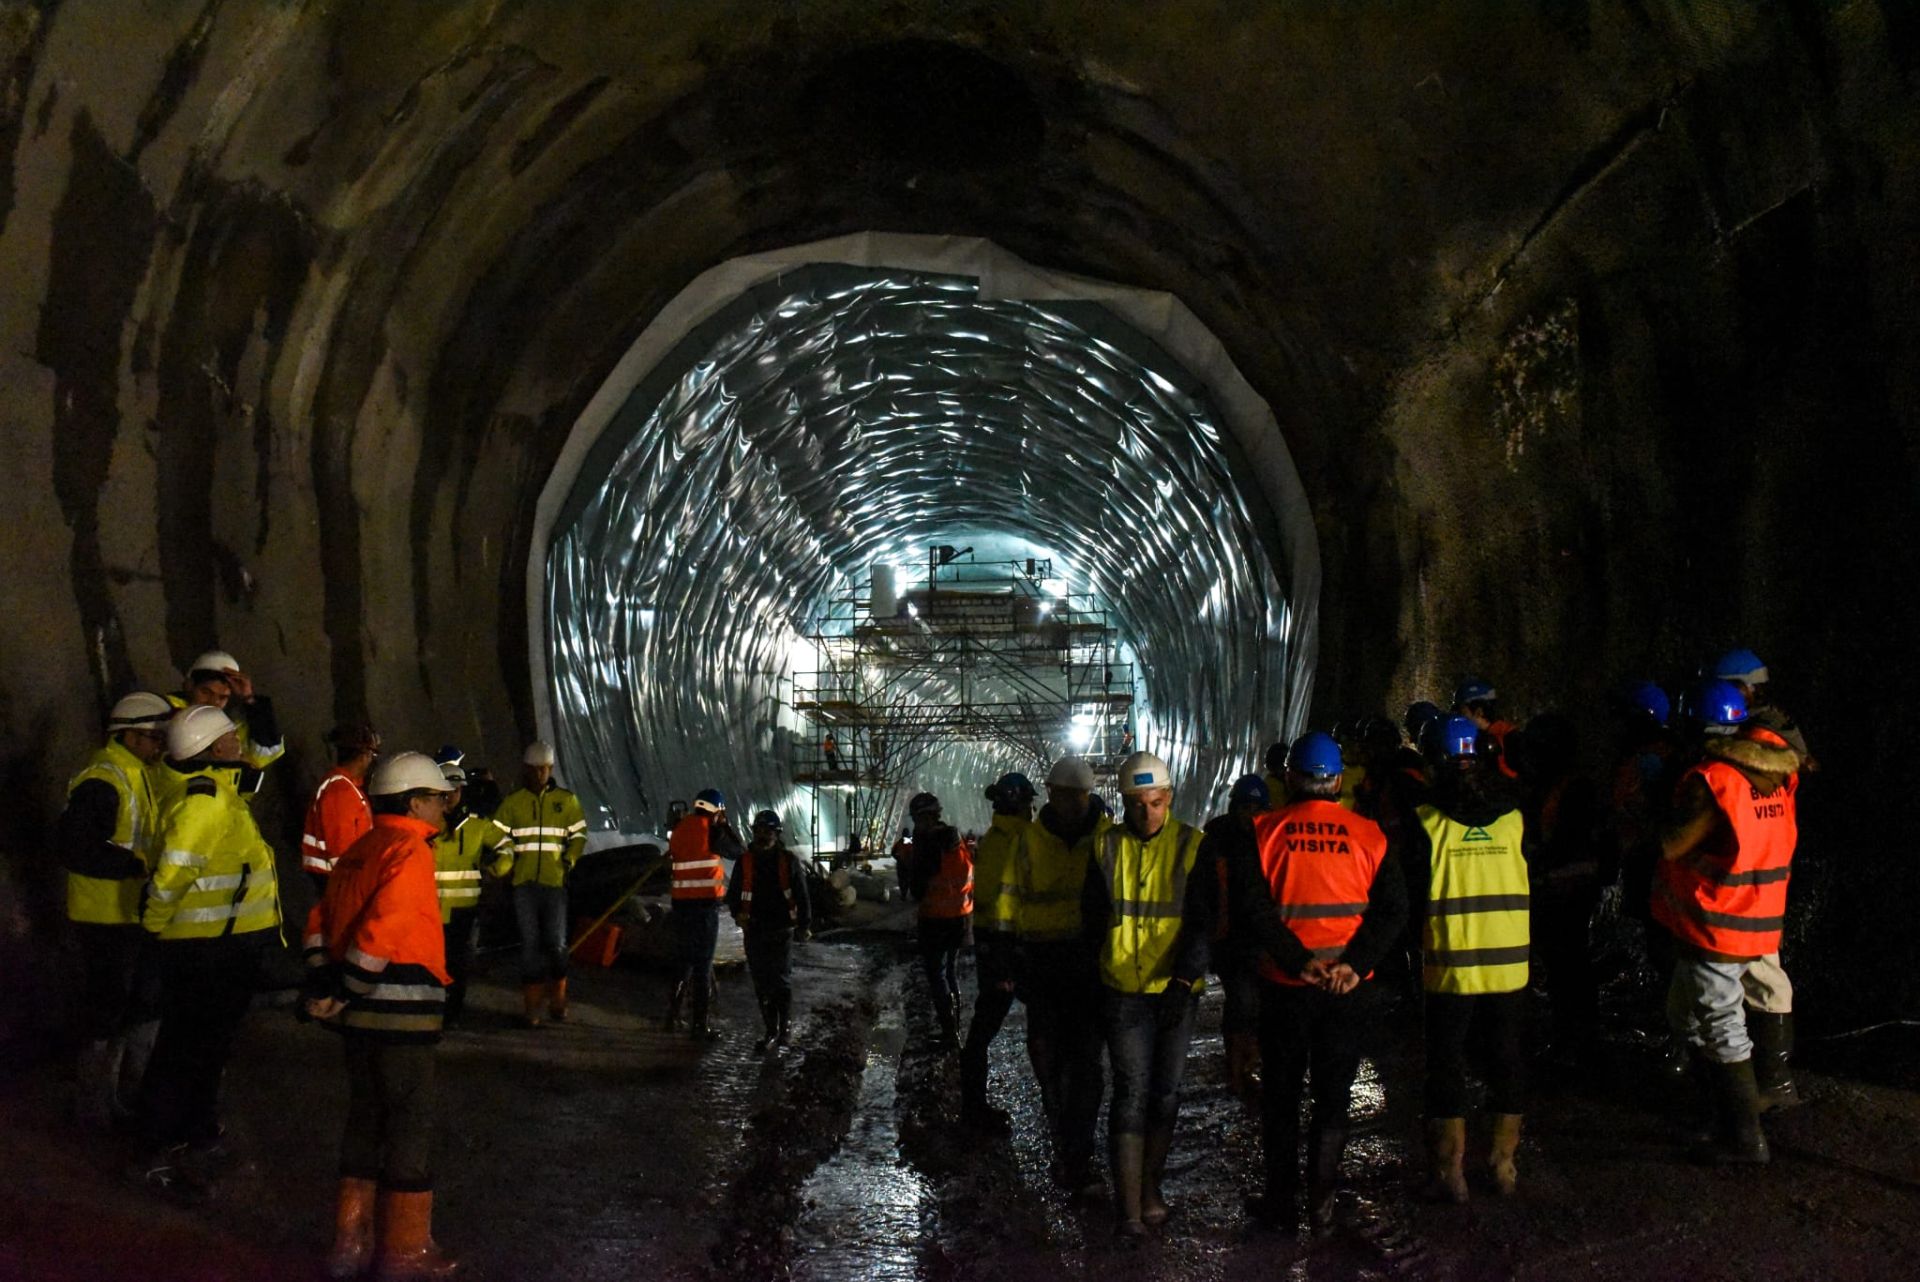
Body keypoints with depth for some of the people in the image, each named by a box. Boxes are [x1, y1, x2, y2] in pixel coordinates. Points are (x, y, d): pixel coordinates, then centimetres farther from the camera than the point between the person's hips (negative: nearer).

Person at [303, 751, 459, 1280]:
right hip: (400, 1007, -8)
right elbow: (380, 931, -23)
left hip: (360, 1010, 9)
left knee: (366, 1117, 17)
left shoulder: (358, 851, 14)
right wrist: (347, 992, -14)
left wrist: (323, 985, 9)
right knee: (410, 1126, 2)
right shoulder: (410, 850, -13)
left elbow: (320, 921, 15)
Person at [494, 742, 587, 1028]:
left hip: (555, 882, 0)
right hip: (524, 883, 1)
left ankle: (557, 1001, 17)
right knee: (530, 944, 3)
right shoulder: (513, 801, 8)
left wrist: (569, 862, -1)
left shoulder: (566, 800, 7)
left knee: (557, 943, -1)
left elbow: (579, 835, 11)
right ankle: (530, 1006, 8)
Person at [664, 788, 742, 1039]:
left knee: (682, 962, 18)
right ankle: (699, 1024, -2)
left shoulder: (680, 828, 9)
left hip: (680, 902, 6)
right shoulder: (711, 830, -9)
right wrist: (725, 824, 13)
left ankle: (673, 1016, 23)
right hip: (705, 904, -6)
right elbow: (736, 850, 4)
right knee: (702, 965, -2)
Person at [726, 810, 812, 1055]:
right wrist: (738, 912, -6)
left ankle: (786, 1032, 0)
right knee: (761, 984, 6)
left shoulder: (789, 861, 1)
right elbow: (733, 893, 14)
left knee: (781, 981, -6)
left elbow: (802, 896, 2)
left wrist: (803, 925, -4)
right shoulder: (744, 861, 9)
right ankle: (770, 1032, 15)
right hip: (754, 931, 3)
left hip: (781, 931, -3)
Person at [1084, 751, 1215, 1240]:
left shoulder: (1192, 846, -3)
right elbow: (1092, 918, 11)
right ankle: (1129, 1206, -4)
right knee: (1131, 1092, -5)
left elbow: (1203, 922, -6)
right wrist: (1096, 980, 11)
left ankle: (1150, 1185, 26)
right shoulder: (1107, 847, 2)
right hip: (1123, 992, 0)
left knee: (1166, 1092, 9)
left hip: (1176, 992, 0)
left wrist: (1184, 981, -17)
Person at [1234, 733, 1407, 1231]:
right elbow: (1392, 908, -7)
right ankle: (1322, 1201, 18)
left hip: (1285, 985, -1)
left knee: (1280, 1095, 13)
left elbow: (1251, 906, -16)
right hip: (1349, 989, 1)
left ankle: (1279, 1202, 19)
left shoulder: (1262, 831, -6)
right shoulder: (1367, 834, -1)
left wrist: (1298, 960, -18)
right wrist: (1354, 964, -14)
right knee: (1334, 1095, 13)